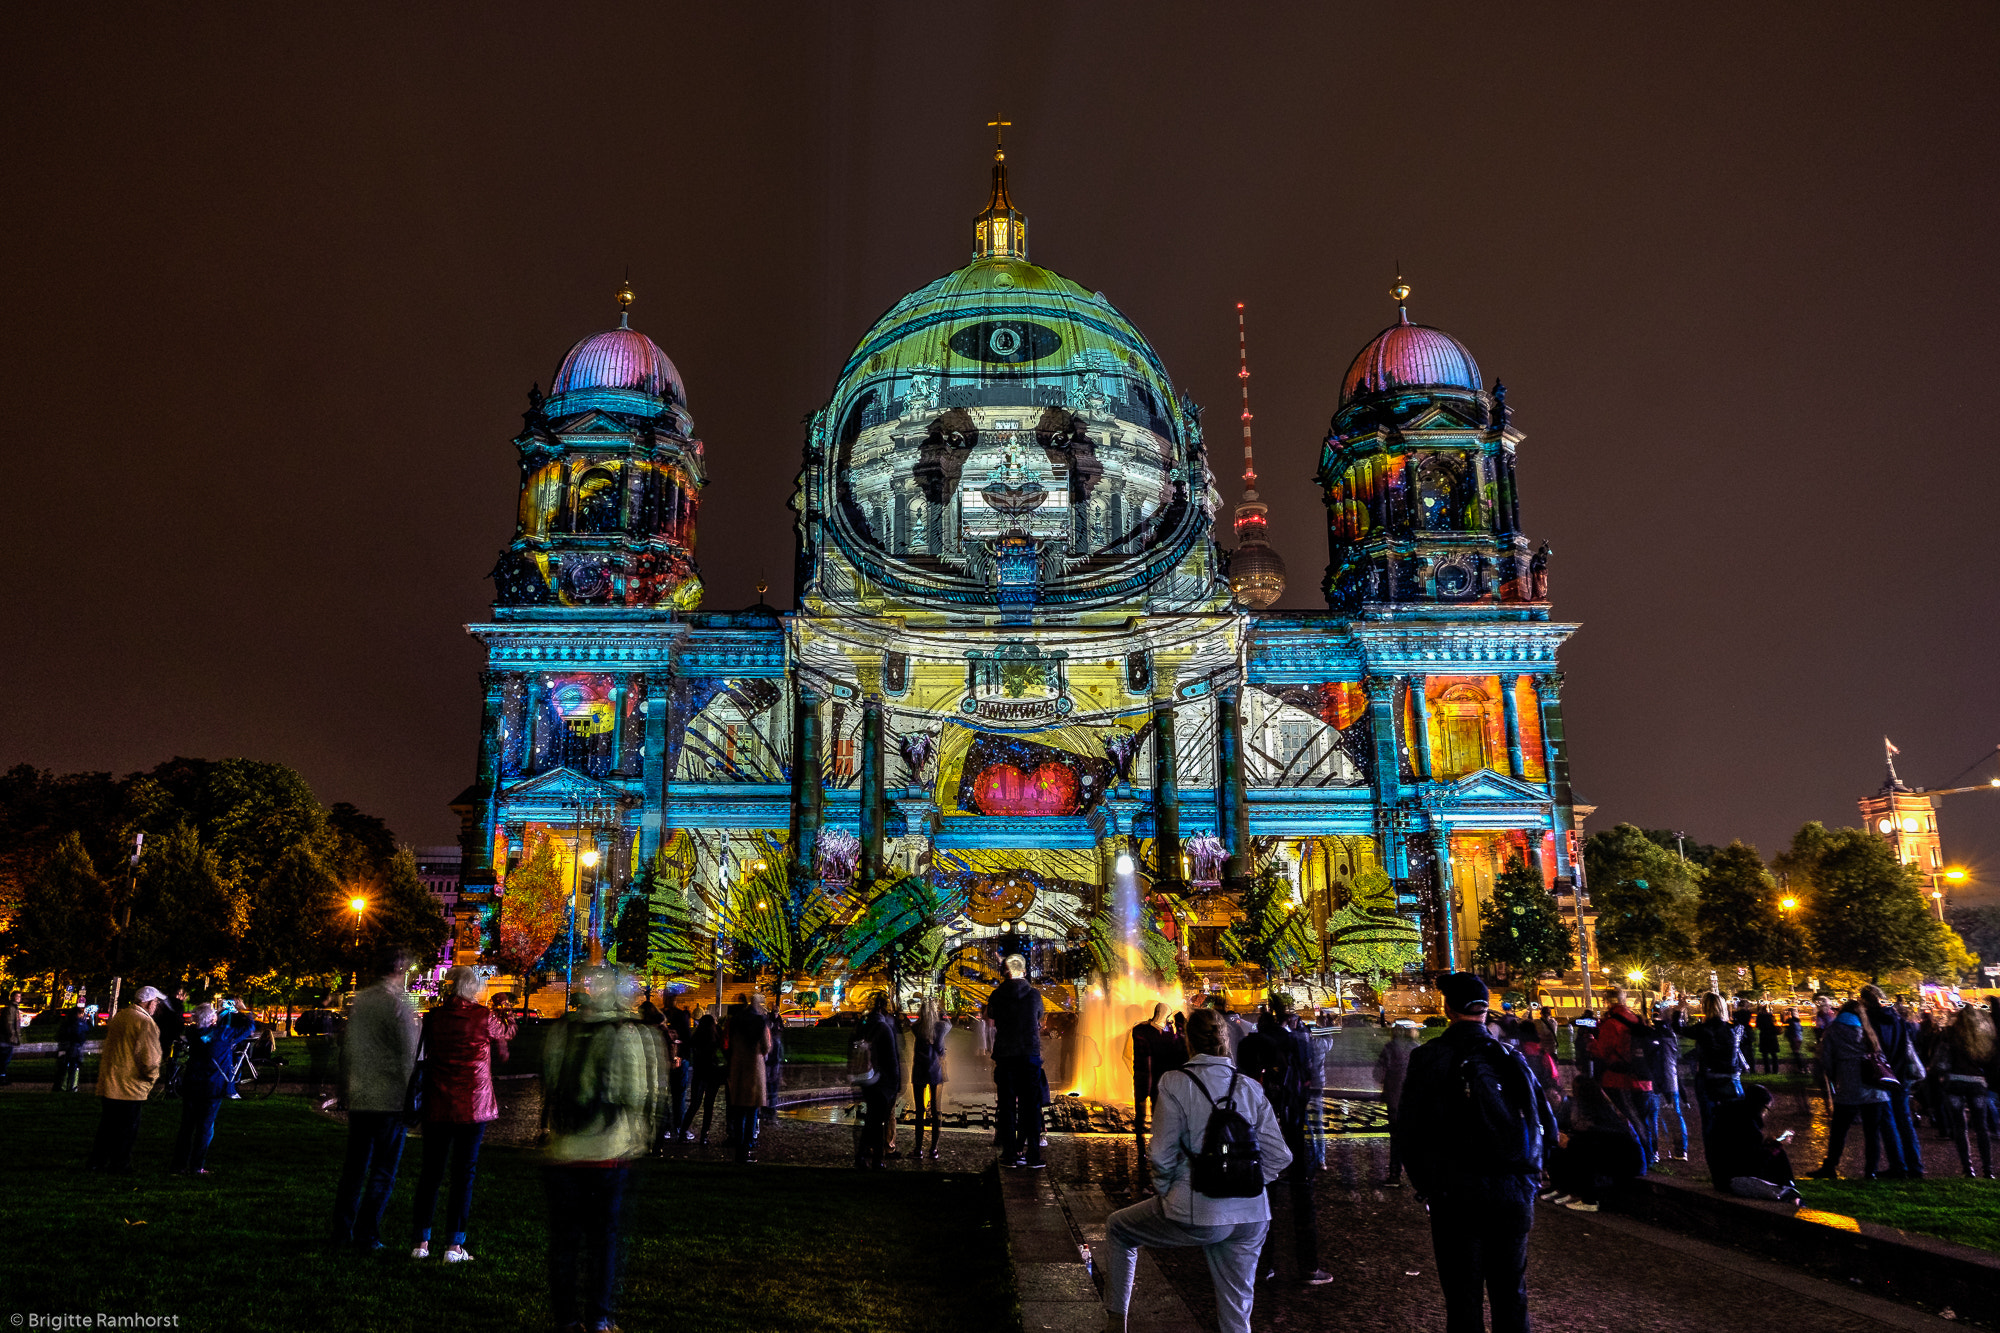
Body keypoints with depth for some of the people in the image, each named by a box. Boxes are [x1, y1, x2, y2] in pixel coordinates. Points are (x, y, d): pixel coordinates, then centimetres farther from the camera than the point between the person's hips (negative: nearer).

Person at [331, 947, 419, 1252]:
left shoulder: (358, 999, 7)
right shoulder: (399, 1002, -13)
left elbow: (348, 1048, 14)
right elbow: (409, 1054, -13)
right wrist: (412, 1095, -4)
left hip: (358, 1098, 6)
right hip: (391, 1098, -6)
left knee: (354, 1166, 16)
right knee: (382, 1170, 3)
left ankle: (342, 1231, 22)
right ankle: (366, 1236, 5)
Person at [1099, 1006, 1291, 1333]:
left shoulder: (1174, 1083, -8)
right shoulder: (1250, 1087, 5)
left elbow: (1162, 1156, -9)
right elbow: (1278, 1156, 4)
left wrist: (1164, 1193, 8)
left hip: (1196, 1215, -4)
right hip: (1250, 1217, 4)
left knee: (1117, 1227, 22)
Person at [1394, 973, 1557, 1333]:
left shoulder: (1429, 1058, -9)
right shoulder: (1513, 1058, 0)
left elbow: (1409, 1130, -11)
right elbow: (1548, 1126, 3)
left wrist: (1426, 1182, 4)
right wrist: (1525, 1174, 16)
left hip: (1457, 1195, -3)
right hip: (1515, 1194, 3)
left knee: (1462, 1300, 8)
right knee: (1511, 1296, 16)